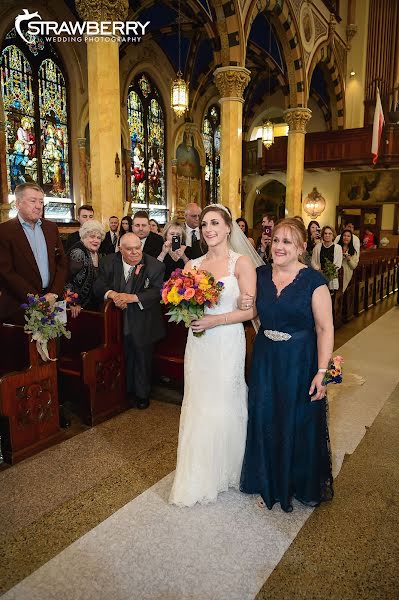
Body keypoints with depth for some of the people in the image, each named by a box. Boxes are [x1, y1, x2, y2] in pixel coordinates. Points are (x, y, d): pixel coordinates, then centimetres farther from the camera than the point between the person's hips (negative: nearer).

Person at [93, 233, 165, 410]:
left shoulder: (155, 266, -14)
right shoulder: (108, 262, -4)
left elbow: (157, 292, -21)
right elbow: (98, 285, -7)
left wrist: (132, 297, -32)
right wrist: (112, 294, -28)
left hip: (142, 324, -2)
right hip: (118, 322, 2)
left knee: (142, 360, 15)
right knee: (123, 359, 18)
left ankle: (142, 394, 36)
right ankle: (127, 390, 40)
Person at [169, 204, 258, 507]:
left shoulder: (241, 263, -4)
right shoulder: (193, 265, 9)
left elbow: (250, 311, -10)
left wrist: (215, 320, -18)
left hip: (227, 344, -4)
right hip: (198, 344, 4)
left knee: (223, 409, 4)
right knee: (196, 408, 10)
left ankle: (223, 473, 28)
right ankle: (196, 478, 28)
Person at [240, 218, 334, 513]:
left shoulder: (313, 281, -13)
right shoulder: (260, 275, 1)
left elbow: (325, 328, -14)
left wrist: (321, 372, -20)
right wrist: (243, 306, -8)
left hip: (301, 362, -4)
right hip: (265, 359, 4)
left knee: (300, 424, 12)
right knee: (265, 422, 14)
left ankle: (302, 485, 39)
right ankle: (270, 484, 38)